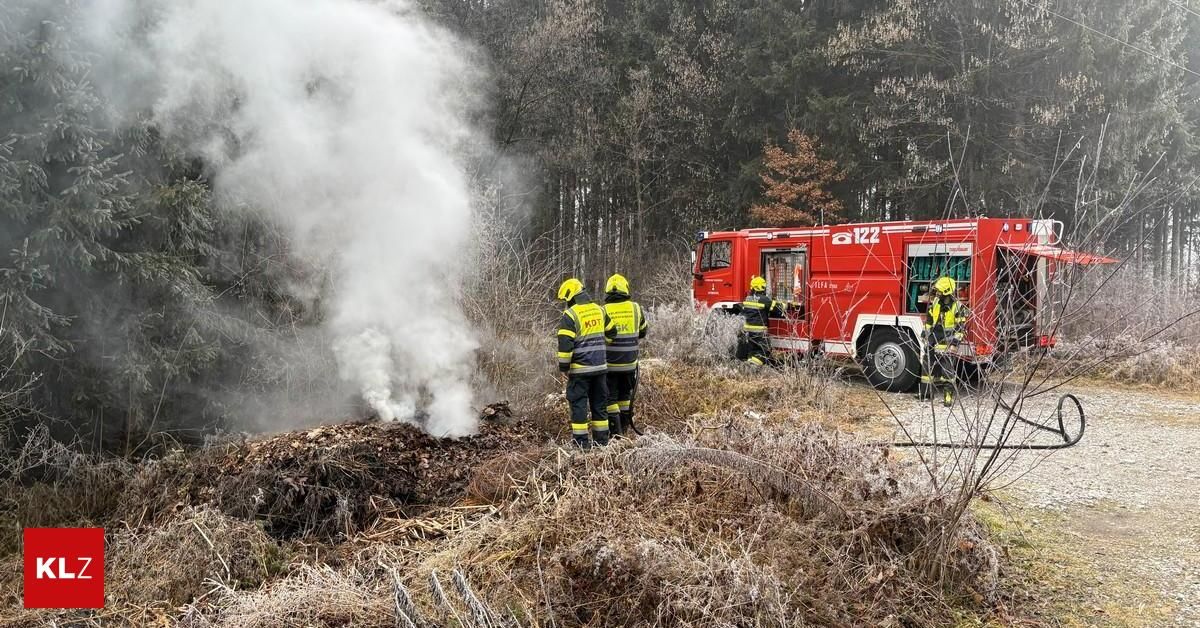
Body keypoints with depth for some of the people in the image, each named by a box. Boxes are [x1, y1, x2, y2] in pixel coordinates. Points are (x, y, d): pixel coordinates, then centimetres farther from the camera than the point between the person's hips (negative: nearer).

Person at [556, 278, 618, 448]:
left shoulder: (570, 315, -13)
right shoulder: (599, 310, 8)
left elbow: (564, 344, -17)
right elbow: (611, 333, 19)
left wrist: (563, 367, -8)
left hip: (580, 369, -6)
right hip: (600, 366, 6)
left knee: (578, 404, 2)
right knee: (599, 403, 14)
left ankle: (581, 442, 2)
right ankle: (602, 439, 19)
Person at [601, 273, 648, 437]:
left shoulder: (603, 311, -11)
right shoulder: (635, 308, -3)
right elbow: (643, 331, 13)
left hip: (609, 363, -3)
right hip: (630, 362, 3)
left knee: (610, 397, 7)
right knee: (625, 394, 19)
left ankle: (615, 431, 5)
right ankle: (624, 427, 26)